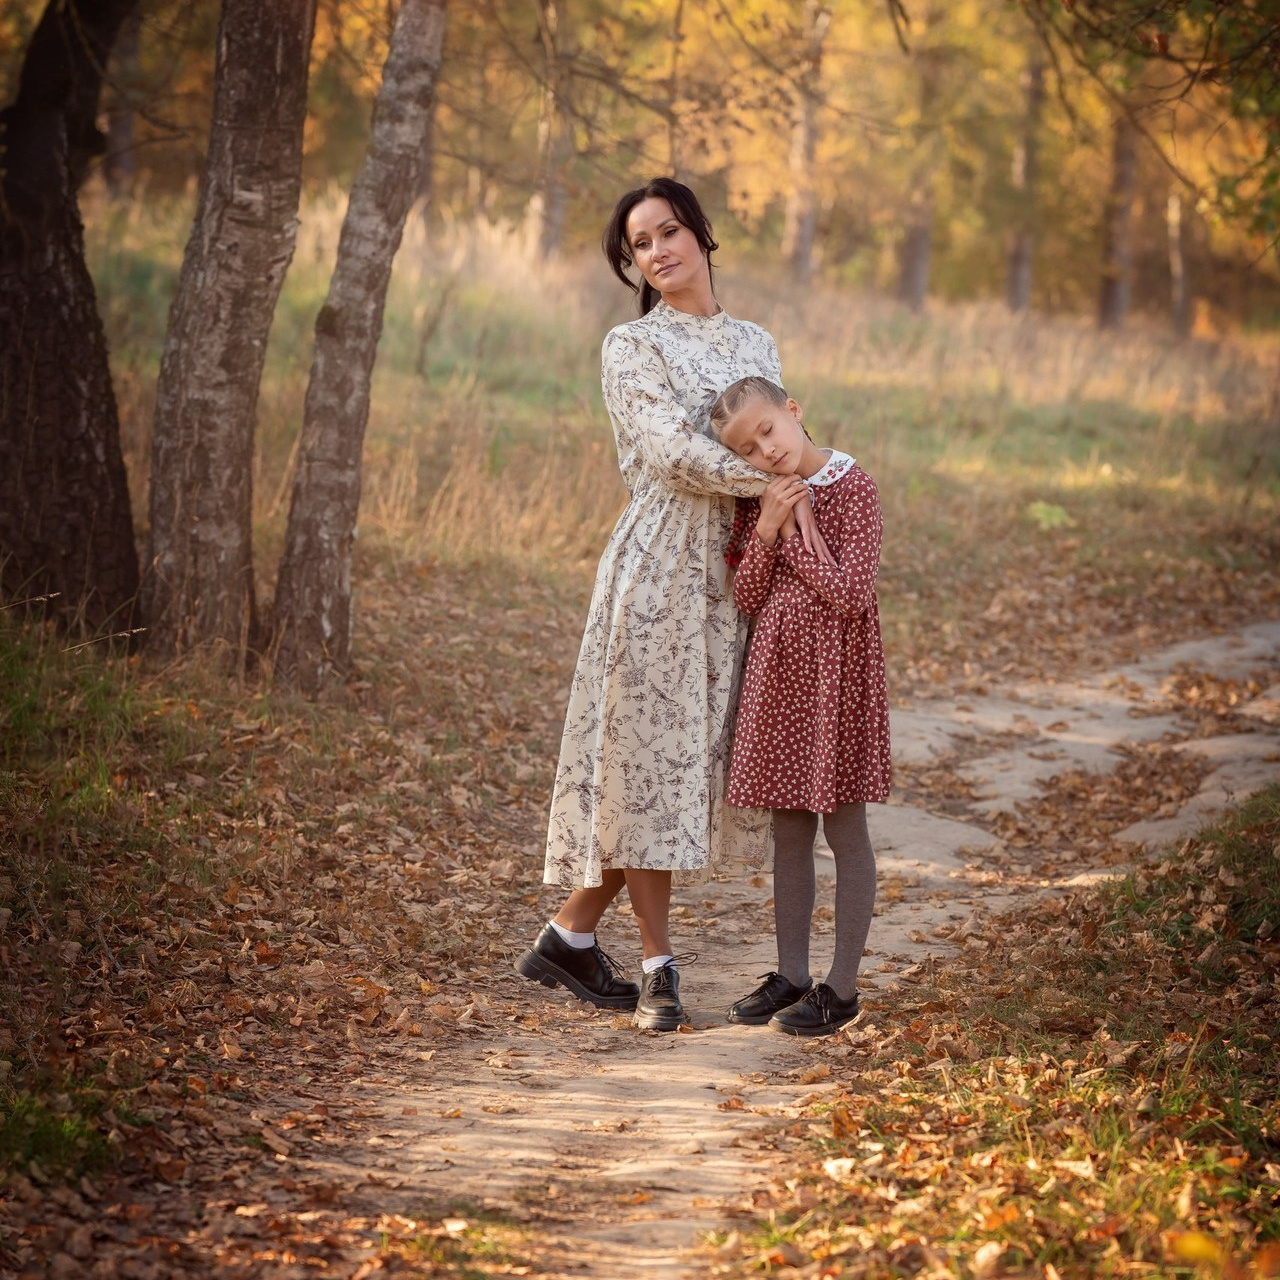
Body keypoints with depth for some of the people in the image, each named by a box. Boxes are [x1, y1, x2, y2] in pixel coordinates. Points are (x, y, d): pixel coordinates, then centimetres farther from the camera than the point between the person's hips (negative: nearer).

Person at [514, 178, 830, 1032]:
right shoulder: (632, 346, -1)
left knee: (700, 752, 5)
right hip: (660, 566, -6)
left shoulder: (755, 345, 16)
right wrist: (776, 483, -18)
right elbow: (669, 448, -15)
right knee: (652, 748, -5)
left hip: (734, 572, 6)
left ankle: (571, 935, 15)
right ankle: (659, 964, 4)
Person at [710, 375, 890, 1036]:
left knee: (844, 831, 4)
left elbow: (849, 596, -20)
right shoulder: (762, 499, 5)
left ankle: (842, 985, 11)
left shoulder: (853, 487, -13)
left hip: (834, 671, -6)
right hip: (776, 670, 6)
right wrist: (766, 532, -13)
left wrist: (792, 535, -14)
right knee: (788, 830, 13)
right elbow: (748, 599, 1)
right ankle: (791, 974, 23)